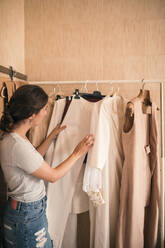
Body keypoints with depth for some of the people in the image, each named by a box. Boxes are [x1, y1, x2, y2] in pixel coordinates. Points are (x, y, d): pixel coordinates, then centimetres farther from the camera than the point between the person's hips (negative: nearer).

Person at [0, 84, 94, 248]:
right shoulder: (17, 145, -31)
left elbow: (34, 157, 13)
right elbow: (53, 176, -20)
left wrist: (52, 136, 12)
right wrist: (77, 153, -10)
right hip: (27, 215, -9)